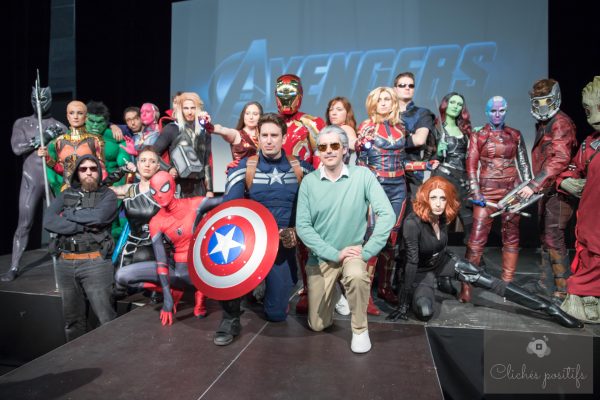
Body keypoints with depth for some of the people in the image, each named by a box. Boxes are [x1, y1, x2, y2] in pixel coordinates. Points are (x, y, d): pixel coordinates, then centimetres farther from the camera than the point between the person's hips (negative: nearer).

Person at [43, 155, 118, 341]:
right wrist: (83, 226, -11)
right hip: (65, 263, 4)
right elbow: (48, 221, -2)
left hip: (95, 263, -4)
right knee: (72, 320, 15)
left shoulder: (108, 195, 4)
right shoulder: (66, 194, 13)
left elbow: (98, 217, -16)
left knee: (107, 319, -5)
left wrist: (67, 215, -3)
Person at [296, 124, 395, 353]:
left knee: (357, 276, -37)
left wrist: (366, 251, -20)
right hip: (320, 256, 2)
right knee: (317, 325, 7)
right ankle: (334, 293, 41)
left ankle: (360, 329, -8)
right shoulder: (309, 182, -8)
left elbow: (387, 214, -15)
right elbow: (302, 226, -11)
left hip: (353, 251, -1)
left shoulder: (362, 175, -10)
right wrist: (335, 253, -18)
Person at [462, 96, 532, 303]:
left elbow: (524, 164, 14)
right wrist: (476, 193, -9)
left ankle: (507, 284, 17)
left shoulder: (515, 135, 10)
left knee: (511, 237, 7)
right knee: (477, 237, -9)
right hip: (487, 190, -3)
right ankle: (466, 287, -5)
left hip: (512, 189, 3)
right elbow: (471, 166, -1)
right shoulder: (478, 136, 3)